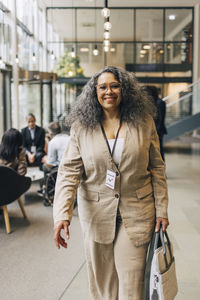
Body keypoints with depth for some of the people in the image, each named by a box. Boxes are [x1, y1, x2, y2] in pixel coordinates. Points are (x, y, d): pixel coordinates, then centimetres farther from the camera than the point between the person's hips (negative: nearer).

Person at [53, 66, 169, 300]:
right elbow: (69, 171, -8)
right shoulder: (81, 127, -3)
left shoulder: (143, 123, -1)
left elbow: (157, 168, 3)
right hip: (96, 214, 1)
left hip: (136, 214, 0)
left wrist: (161, 210, 1)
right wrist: (62, 215, -19)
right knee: (101, 280, 14)